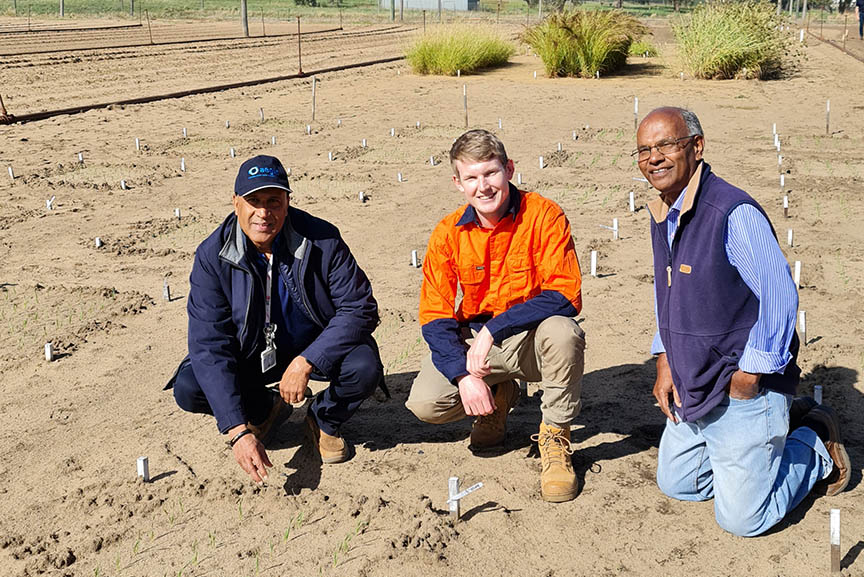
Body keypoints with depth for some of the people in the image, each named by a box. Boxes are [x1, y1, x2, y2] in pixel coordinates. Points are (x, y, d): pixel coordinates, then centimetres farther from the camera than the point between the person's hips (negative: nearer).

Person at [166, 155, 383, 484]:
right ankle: (265, 410, 11)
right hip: (251, 355, 1)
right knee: (188, 389, -21)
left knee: (365, 368, -31)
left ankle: (324, 420, 6)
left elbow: (360, 308, -19)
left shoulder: (322, 241, -20)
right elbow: (208, 345, -24)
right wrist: (238, 430, -33)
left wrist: (305, 363, -31)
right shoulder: (212, 256, -19)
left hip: (315, 348, -1)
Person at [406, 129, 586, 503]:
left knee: (562, 331, -37)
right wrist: (464, 375, -22)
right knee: (425, 404, -20)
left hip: (532, 338, -2)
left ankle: (556, 438, -12)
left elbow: (566, 296, -22)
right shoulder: (448, 233, -6)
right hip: (473, 340, 3)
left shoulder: (543, 215, -15)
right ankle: (498, 396, 15)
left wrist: (494, 329, -29)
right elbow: (435, 315, -6)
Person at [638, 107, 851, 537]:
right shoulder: (661, 216, 5)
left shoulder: (734, 212, -23)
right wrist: (664, 362, 8)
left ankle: (816, 447, 20)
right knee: (675, 485, 21)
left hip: (744, 391, -8)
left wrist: (748, 377, -18)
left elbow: (779, 298, -22)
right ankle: (785, 421, 30)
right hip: (691, 390, 9)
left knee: (741, 518, -3)